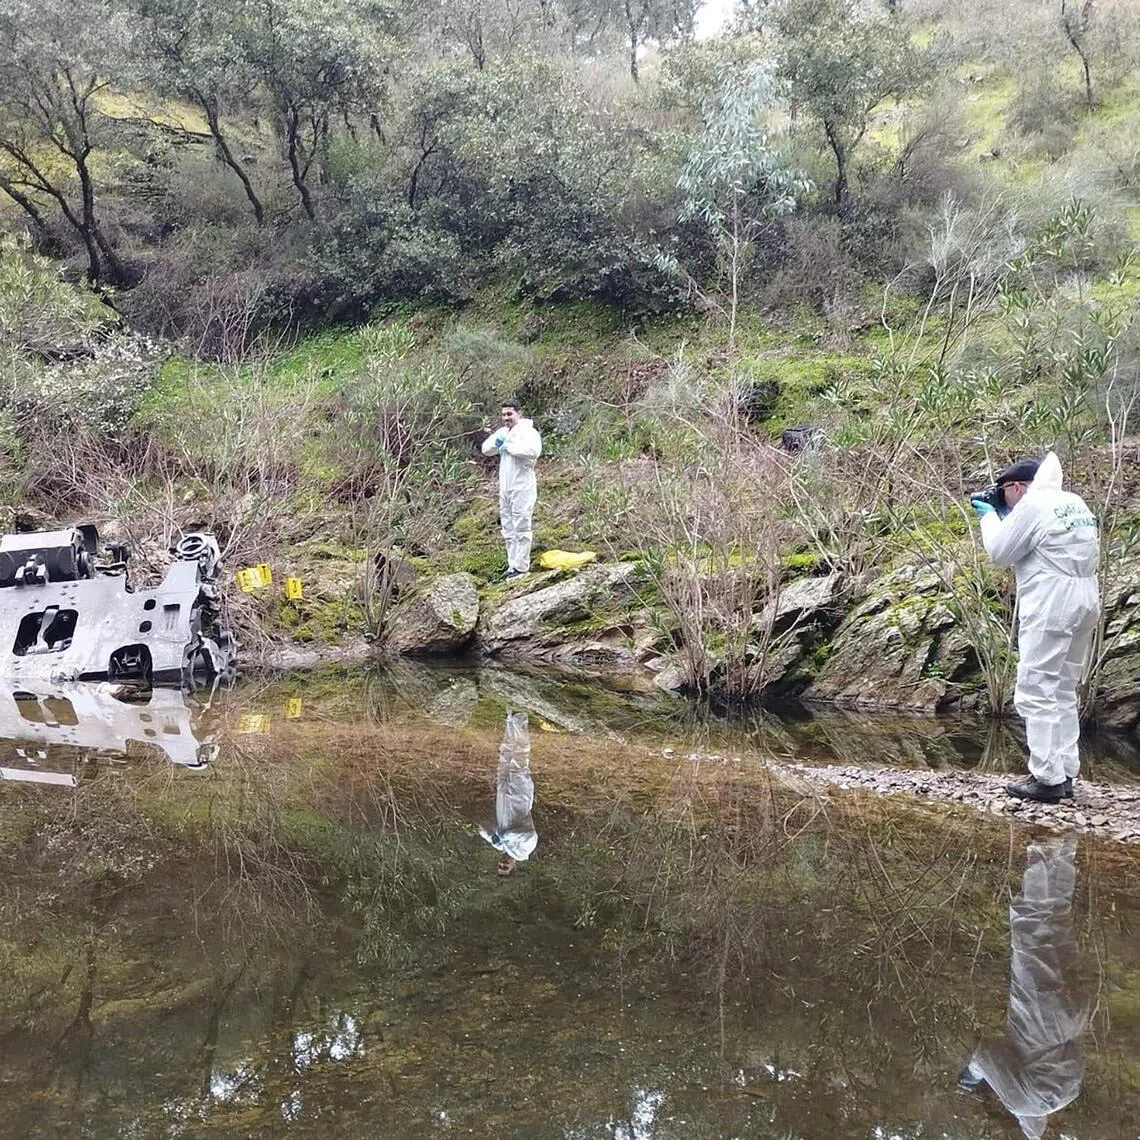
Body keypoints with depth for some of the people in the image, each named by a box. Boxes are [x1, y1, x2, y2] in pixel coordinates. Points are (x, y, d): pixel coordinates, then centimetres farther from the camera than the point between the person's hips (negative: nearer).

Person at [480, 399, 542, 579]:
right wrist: (497, 442, -3)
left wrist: (509, 446, -19)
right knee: (508, 530, 13)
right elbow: (486, 449, 19)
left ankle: (521, 567, -1)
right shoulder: (502, 432, 14)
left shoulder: (528, 432, -11)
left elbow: (533, 450, -30)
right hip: (505, 488, 9)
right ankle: (512, 565, 21)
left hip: (522, 488, -9)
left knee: (521, 528, -5)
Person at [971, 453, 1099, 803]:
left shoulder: (1032, 506, -10)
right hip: (1085, 601, 9)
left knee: (1037, 693, -6)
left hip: (1051, 605, -9)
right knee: (1064, 693, 15)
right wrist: (1002, 516, 21)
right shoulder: (1075, 503, 16)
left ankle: (1047, 779, -8)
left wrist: (990, 516, 10)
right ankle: (1065, 775, 16)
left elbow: (999, 553, -4)